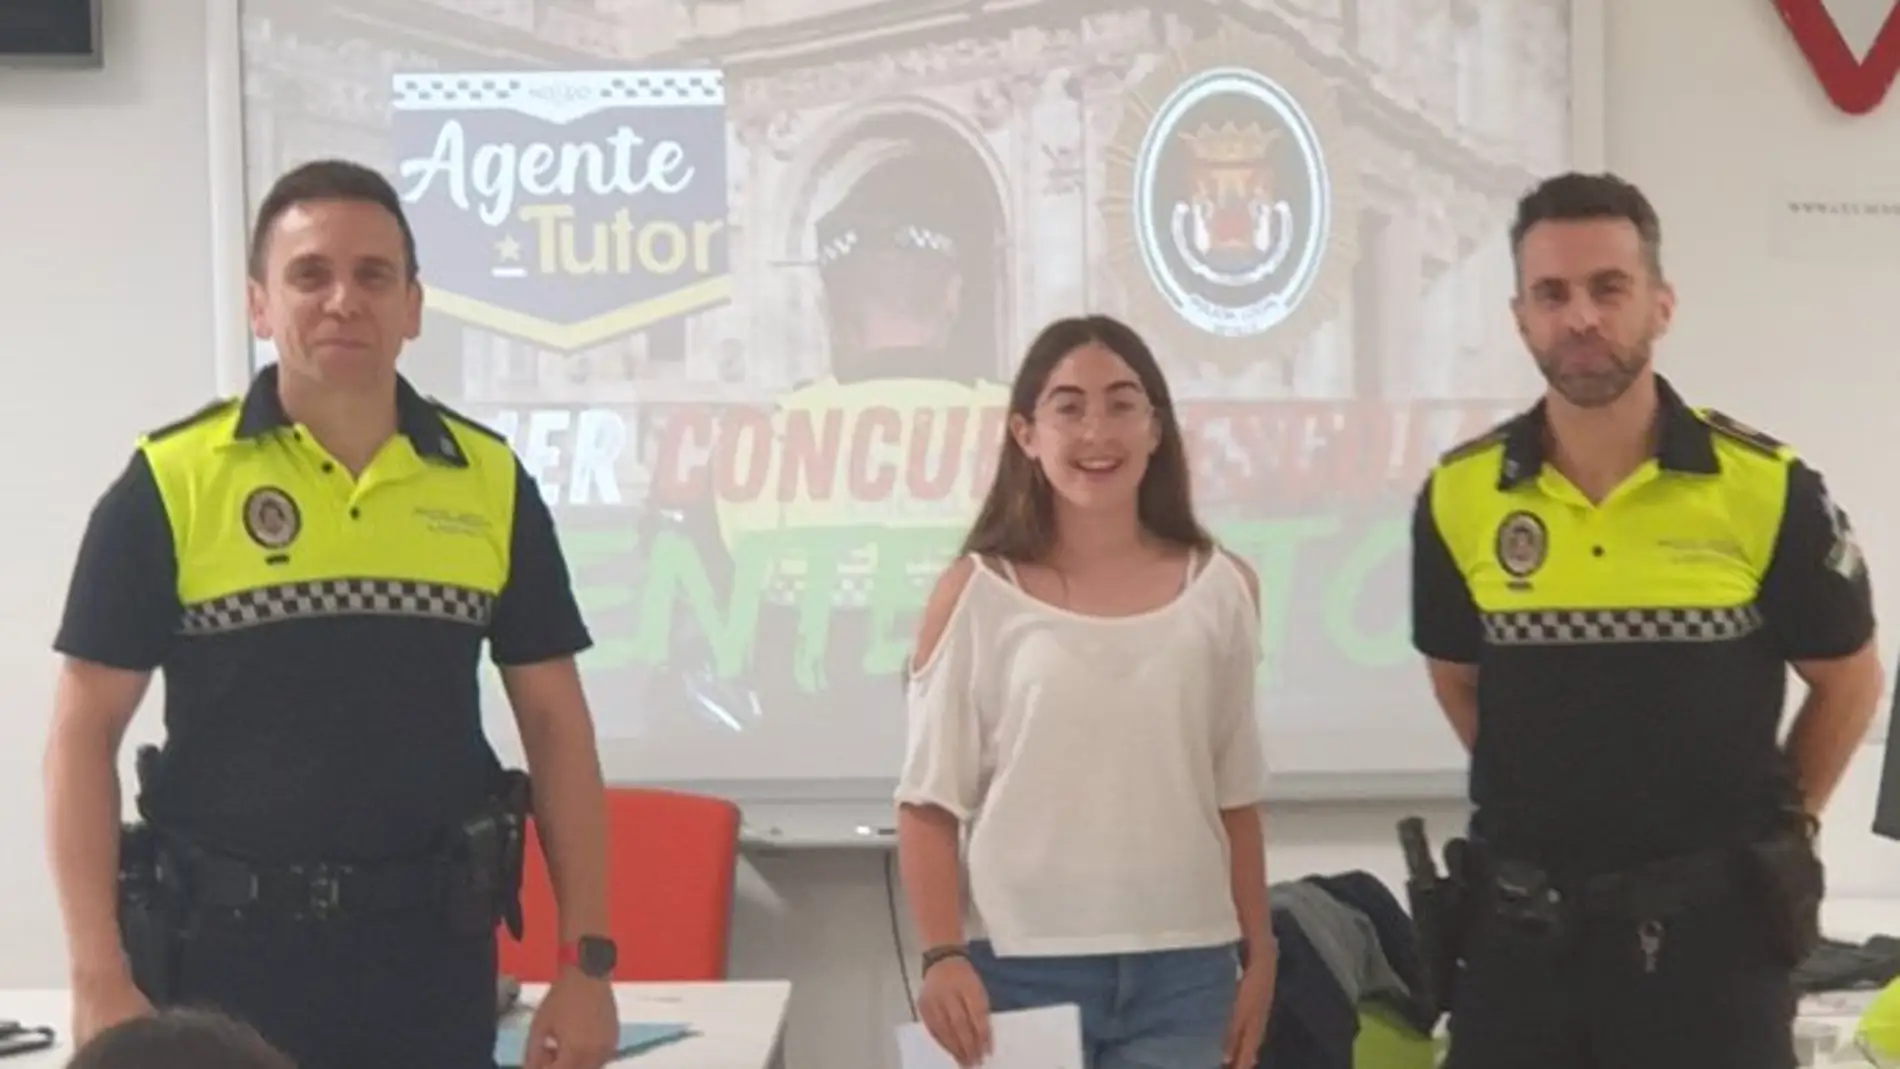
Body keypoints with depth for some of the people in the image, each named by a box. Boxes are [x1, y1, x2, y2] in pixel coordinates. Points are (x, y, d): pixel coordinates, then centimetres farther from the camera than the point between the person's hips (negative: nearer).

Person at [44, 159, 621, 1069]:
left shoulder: (491, 481, 2)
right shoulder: (170, 483, -5)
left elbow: (555, 722, 6)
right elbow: (85, 731, -4)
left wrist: (585, 960, 1)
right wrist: (100, 980, -9)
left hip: (433, 947, 3)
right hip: (226, 949, -2)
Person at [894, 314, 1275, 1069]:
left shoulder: (1221, 588, 5)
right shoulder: (976, 594, -3)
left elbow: (1234, 799, 11)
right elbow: (930, 801, -2)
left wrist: (1258, 954, 11)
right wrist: (942, 956, -10)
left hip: (1180, 967, 2)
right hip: (1020, 966, -2)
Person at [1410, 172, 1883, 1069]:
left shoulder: (1767, 488, -8)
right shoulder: (1458, 497, -3)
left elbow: (1849, 682, 6)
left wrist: (1780, 825, 7)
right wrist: (1536, 804, 11)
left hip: (1711, 921, -2)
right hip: (1523, 924, 2)